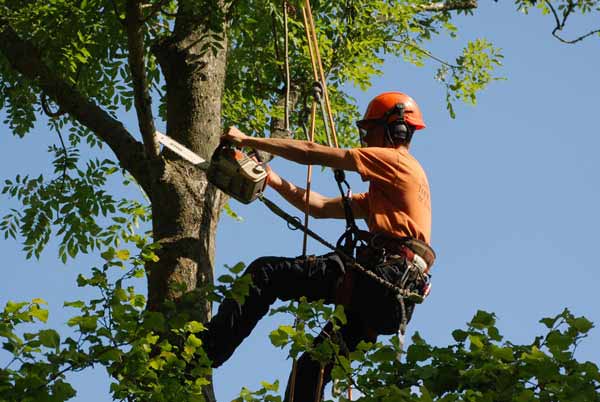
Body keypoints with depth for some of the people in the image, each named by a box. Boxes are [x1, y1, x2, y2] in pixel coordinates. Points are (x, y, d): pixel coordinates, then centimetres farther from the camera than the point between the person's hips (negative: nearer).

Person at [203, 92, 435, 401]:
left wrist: (247, 140, 7)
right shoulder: (385, 191, 33)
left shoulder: (395, 160, 4)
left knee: (265, 272, -13)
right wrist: (273, 180, 21)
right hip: (394, 301, 10)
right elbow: (321, 208, 28)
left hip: (382, 278, -9)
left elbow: (310, 154, 1)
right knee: (312, 368, 14)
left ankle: (204, 355, -22)